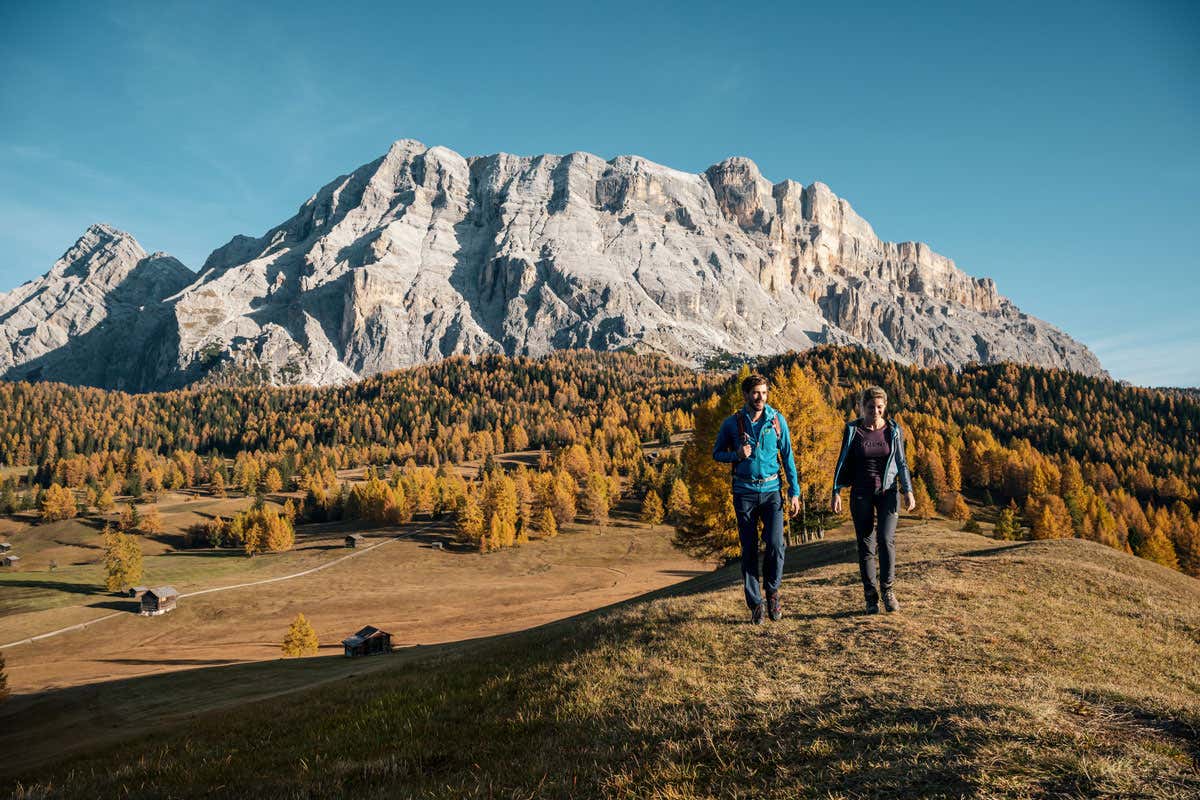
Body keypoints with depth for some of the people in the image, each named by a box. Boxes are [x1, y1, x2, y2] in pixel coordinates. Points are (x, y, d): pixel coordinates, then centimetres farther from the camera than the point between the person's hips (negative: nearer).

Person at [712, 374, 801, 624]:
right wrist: (737, 455, -13)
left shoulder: (777, 420, 2)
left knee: (775, 544, -12)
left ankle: (772, 591, 13)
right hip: (744, 492, 0)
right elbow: (716, 453, 8)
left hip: (771, 490, 0)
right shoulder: (732, 423, -1)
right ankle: (755, 603, 14)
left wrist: (794, 492, 3)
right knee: (749, 550, 3)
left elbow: (787, 456, 7)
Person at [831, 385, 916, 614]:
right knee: (866, 545, 2)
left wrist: (908, 491, -5)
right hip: (861, 493, 0)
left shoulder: (893, 430, 1)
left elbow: (901, 462, 5)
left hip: (888, 492, 0)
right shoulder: (852, 430, -2)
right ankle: (871, 597, 12)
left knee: (886, 539, -15)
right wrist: (836, 492, -4)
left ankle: (887, 589, 4)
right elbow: (843, 462, 2)